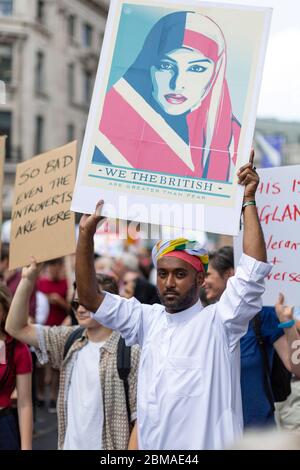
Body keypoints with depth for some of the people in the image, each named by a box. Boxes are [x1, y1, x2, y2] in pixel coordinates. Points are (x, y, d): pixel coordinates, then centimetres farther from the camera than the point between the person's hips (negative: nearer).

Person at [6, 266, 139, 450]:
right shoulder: (69, 341, 4)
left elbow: (140, 415, -11)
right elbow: (16, 328, 0)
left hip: (110, 445, -5)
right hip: (70, 444, 5)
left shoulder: (131, 352, -13)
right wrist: (27, 280, -8)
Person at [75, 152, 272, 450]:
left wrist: (248, 202, -16)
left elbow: (254, 272, -19)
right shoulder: (148, 320, 7)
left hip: (208, 445, -5)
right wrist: (86, 233, -2)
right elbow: (89, 297, 7)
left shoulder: (218, 321, -8)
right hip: (150, 448, 5)